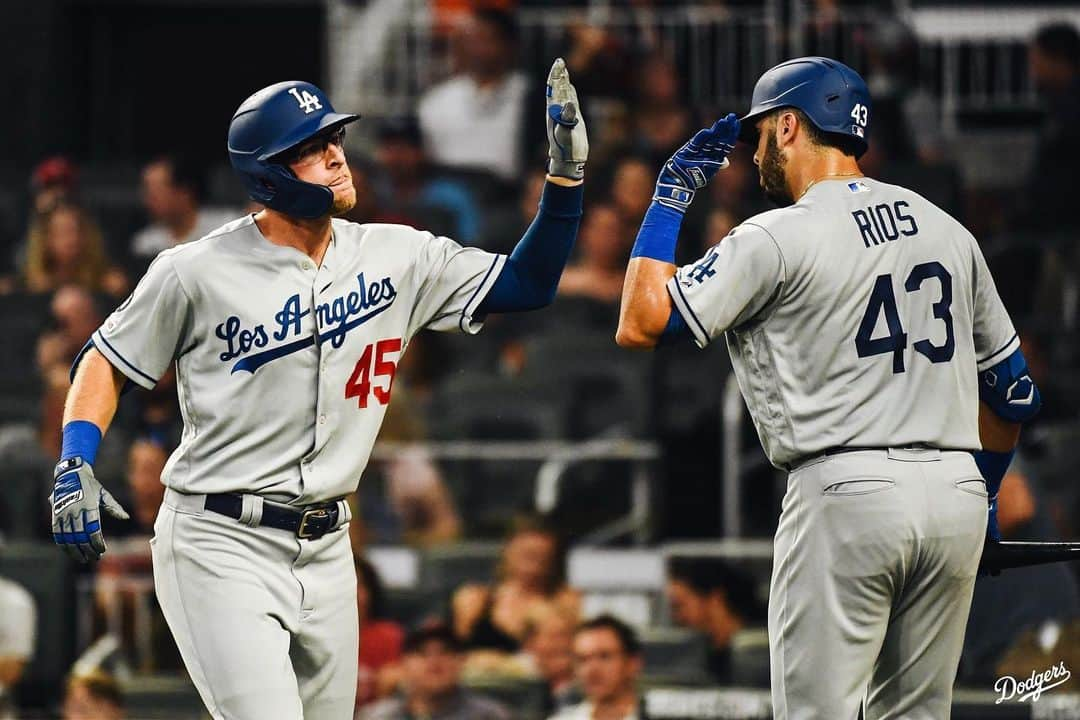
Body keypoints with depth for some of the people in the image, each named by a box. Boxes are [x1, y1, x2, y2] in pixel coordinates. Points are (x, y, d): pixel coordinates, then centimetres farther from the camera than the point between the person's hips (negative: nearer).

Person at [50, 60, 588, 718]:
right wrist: (74, 465, -12)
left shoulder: (397, 258, 4)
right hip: (222, 546, -6)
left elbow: (528, 284, 5)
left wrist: (565, 175, -7)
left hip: (325, 551, 6)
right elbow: (107, 362, 3)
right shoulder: (198, 271, -8)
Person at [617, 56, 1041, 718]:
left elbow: (641, 325, -6)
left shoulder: (778, 238, -5)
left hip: (845, 494, -6)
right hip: (955, 494, 6)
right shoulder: (947, 230, 14)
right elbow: (1013, 390, 19)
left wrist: (672, 195, 3)